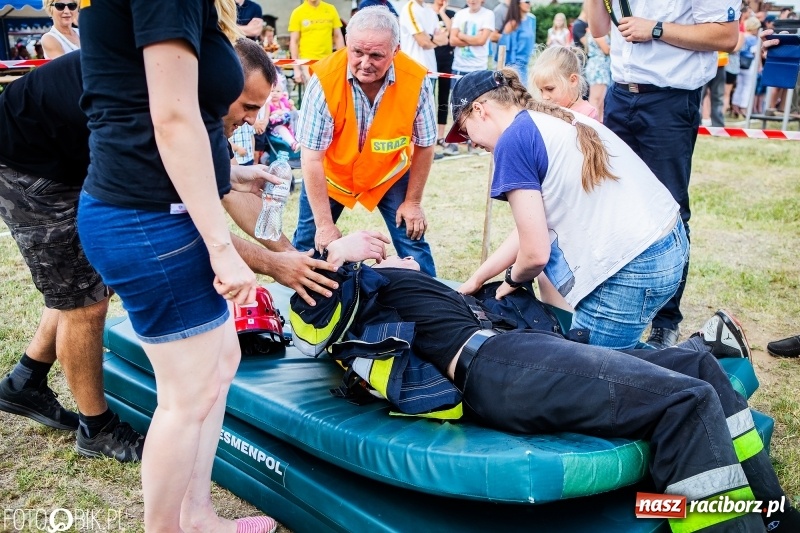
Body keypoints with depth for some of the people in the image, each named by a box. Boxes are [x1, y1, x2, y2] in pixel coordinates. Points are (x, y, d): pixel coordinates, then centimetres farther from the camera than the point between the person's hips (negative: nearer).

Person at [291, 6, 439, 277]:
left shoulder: (416, 80, -28)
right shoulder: (325, 79, -32)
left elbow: (424, 146, -11)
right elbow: (311, 158, -25)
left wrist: (412, 201, -6)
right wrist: (324, 224, -22)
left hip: (390, 174, 1)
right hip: (332, 173, 0)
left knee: (412, 242, -1)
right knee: (308, 244, 6)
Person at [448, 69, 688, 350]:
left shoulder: (513, 140, -12)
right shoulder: (558, 118, 15)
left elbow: (535, 253, -12)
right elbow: (534, 226, 19)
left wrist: (514, 278, 11)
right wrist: (477, 279, 25)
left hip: (632, 271, -9)